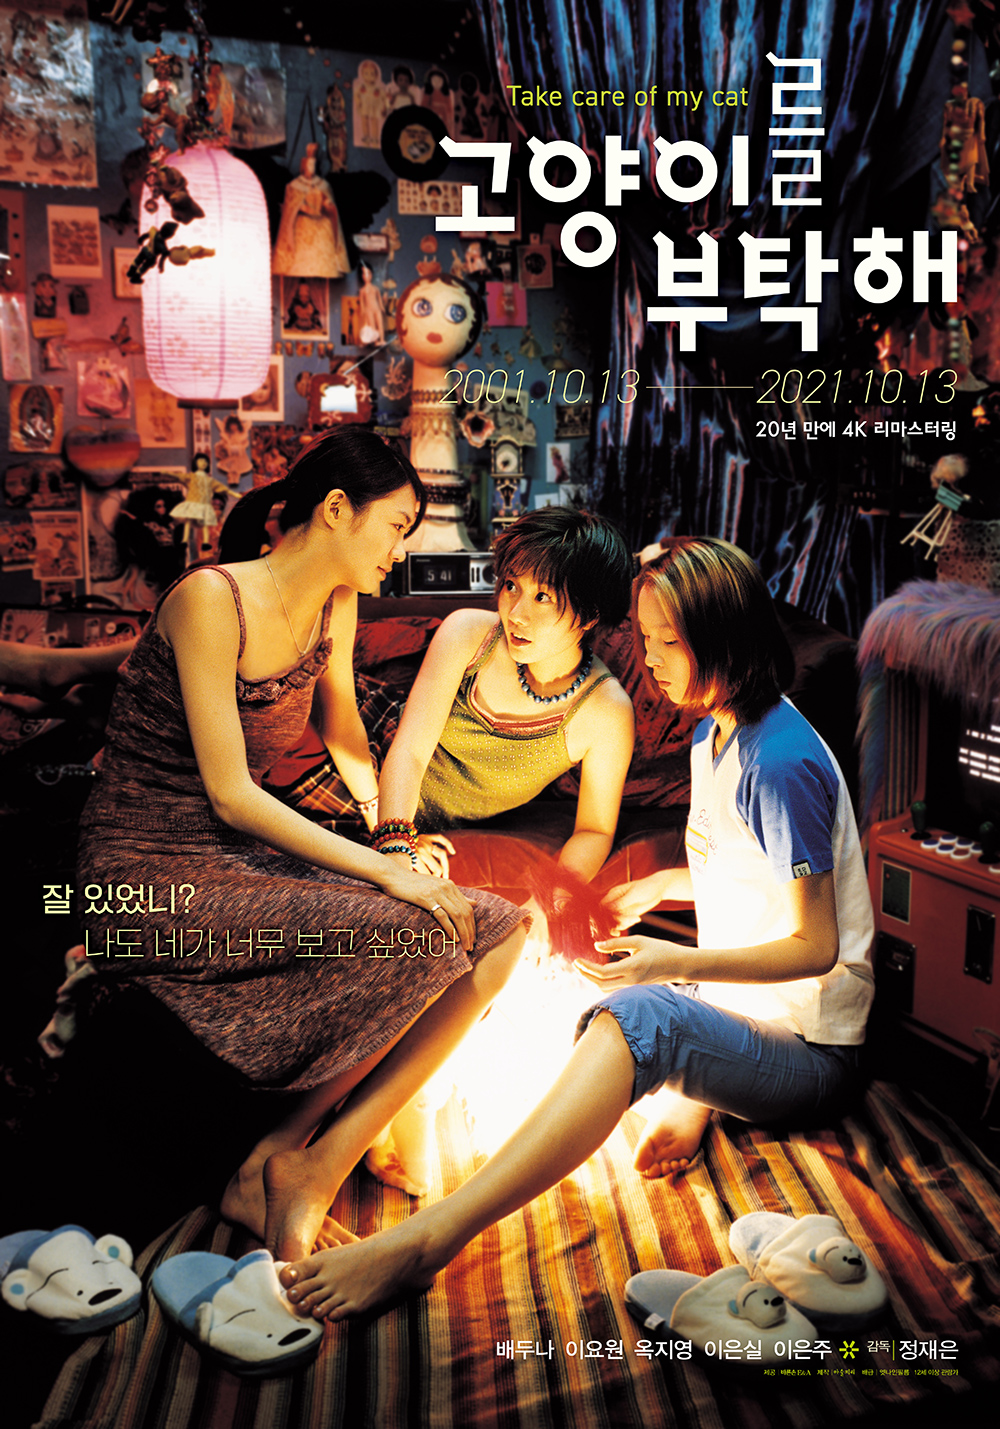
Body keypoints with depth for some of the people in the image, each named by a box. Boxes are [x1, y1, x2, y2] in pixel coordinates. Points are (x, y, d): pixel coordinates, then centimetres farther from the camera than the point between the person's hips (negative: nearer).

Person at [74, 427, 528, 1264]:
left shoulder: (336, 606, 8)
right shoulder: (211, 599, -15)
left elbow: (346, 739, 23)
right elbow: (231, 794, -19)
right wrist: (383, 871, -22)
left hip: (243, 855, 8)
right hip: (150, 880, -7)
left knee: (497, 932, -12)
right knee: (409, 937, -27)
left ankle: (297, 1168, -8)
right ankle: (292, 1162, -2)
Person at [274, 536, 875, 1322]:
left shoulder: (782, 763, -21)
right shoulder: (711, 735, 7)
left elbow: (816, 946, -19)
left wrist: (677, 962, -25)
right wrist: (660, 885, 4)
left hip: (809, 1051, -9)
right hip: (735, 1015, 10)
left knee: (638, 1014, -39)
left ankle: (421, 1243, -45)